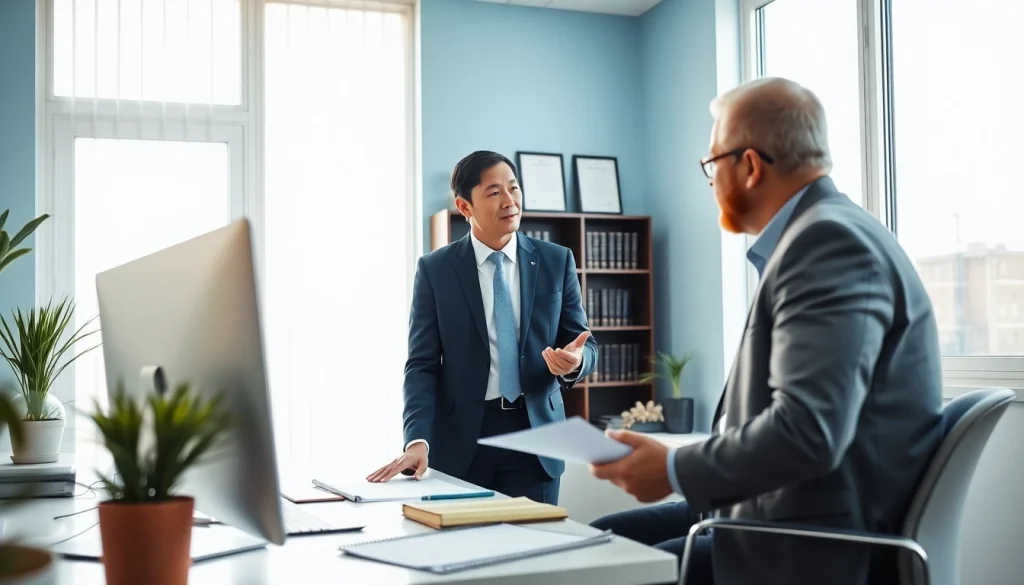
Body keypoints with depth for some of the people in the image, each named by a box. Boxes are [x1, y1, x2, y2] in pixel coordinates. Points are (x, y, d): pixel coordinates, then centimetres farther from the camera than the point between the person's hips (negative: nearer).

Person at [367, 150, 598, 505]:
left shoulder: (556, 261, 4)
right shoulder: (435, 269, 0)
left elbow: (585, 344, 6)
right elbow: (423, 364, -4)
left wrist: (574, 361, -19)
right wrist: (418, 440, -18)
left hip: (534, 433, 1)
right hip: (461, 439, -1)